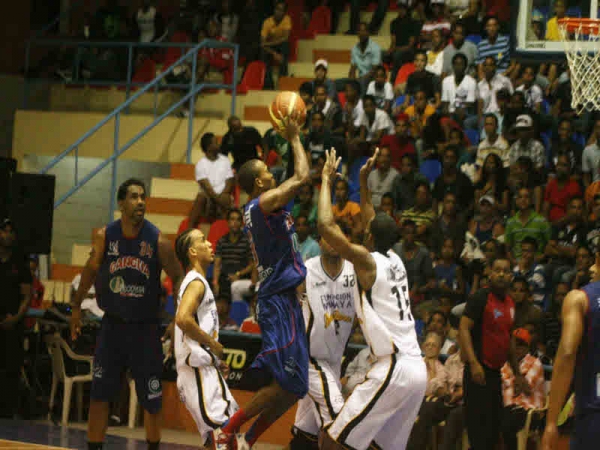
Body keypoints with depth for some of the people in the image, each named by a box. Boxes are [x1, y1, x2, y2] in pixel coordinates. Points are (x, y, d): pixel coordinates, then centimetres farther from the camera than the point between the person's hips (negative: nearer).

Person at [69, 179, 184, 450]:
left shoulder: (158, 241, -13)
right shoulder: (104, 236, -7)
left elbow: (177, 278, -4)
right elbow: (91, 270, 10)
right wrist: (76, 307, 15)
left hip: (145, 328, -1)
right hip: (113, 324, 1)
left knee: (151, 400, 5)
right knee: (99, 395, -1)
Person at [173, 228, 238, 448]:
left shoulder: (195, 282, 20)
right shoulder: (196, 282, -12)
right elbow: (183, 319, -29)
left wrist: (214, 360, 17)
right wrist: (213, 344, -17)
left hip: (204, 371, 10)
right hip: (199, 372, -10)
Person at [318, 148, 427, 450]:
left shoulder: (367, 261, -4)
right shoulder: (395, 261, 16)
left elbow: (326, 225, -8)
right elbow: (373, 225, 36)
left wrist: (327, 180, 4)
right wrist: (363, 180, 38)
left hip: (393, 369, -8)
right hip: (417, 370, 9)